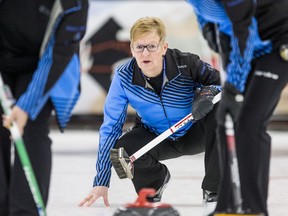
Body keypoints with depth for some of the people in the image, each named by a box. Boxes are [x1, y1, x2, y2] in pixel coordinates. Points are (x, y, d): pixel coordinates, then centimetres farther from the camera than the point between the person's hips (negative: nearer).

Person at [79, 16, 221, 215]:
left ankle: (214, 189, -15)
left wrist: (208, 94, -36)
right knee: (121, 149, -28)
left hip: (195, 132, -1)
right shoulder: (124, 77, -22)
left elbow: (218, 81, -9)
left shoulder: (187, 63, -27)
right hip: (155, 137, 1)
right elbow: (110, 128, -17)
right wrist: (101, 182, -21)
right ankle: (155, 178, 11)